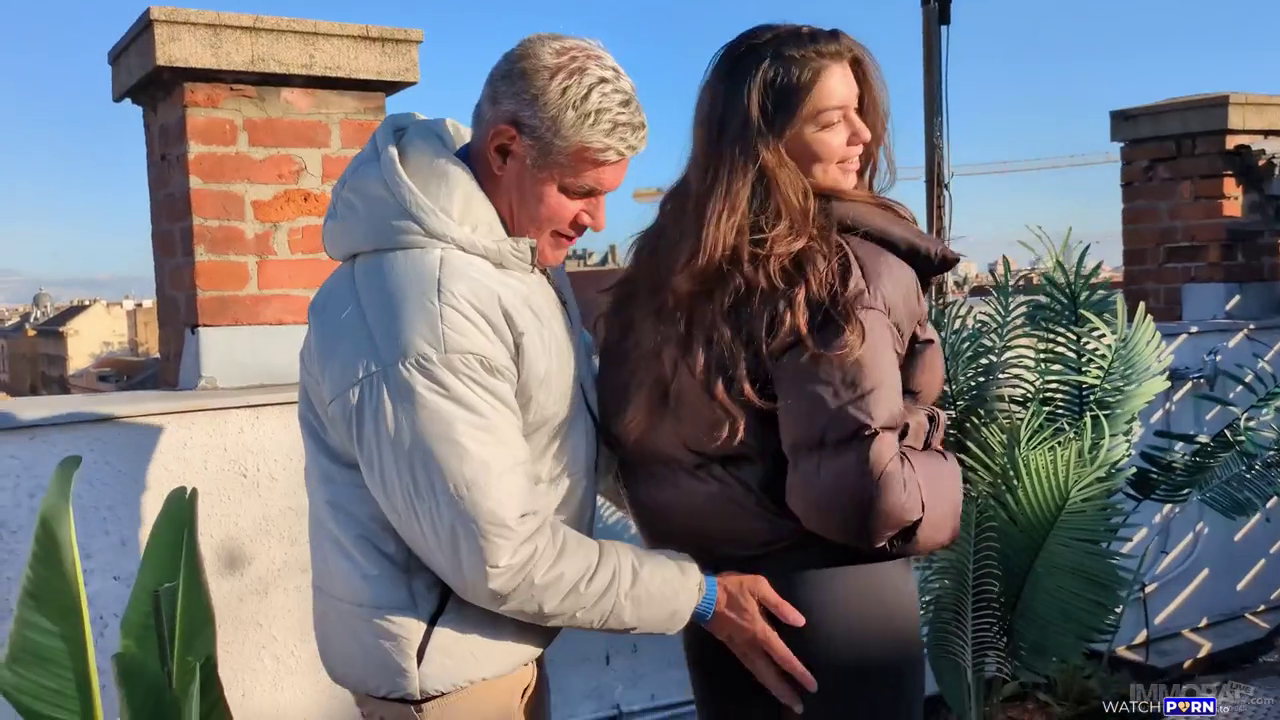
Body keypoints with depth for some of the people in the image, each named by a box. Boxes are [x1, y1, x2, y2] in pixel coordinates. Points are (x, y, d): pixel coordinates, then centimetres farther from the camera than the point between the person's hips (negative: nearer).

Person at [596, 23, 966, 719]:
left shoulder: (666, 261, -1)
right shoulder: (855, 270, -21)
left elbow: (629, 436, 5)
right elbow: (855, 489, -27)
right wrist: (943, 488, -7)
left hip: (711, 593, 6)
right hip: (838, 602, -6)